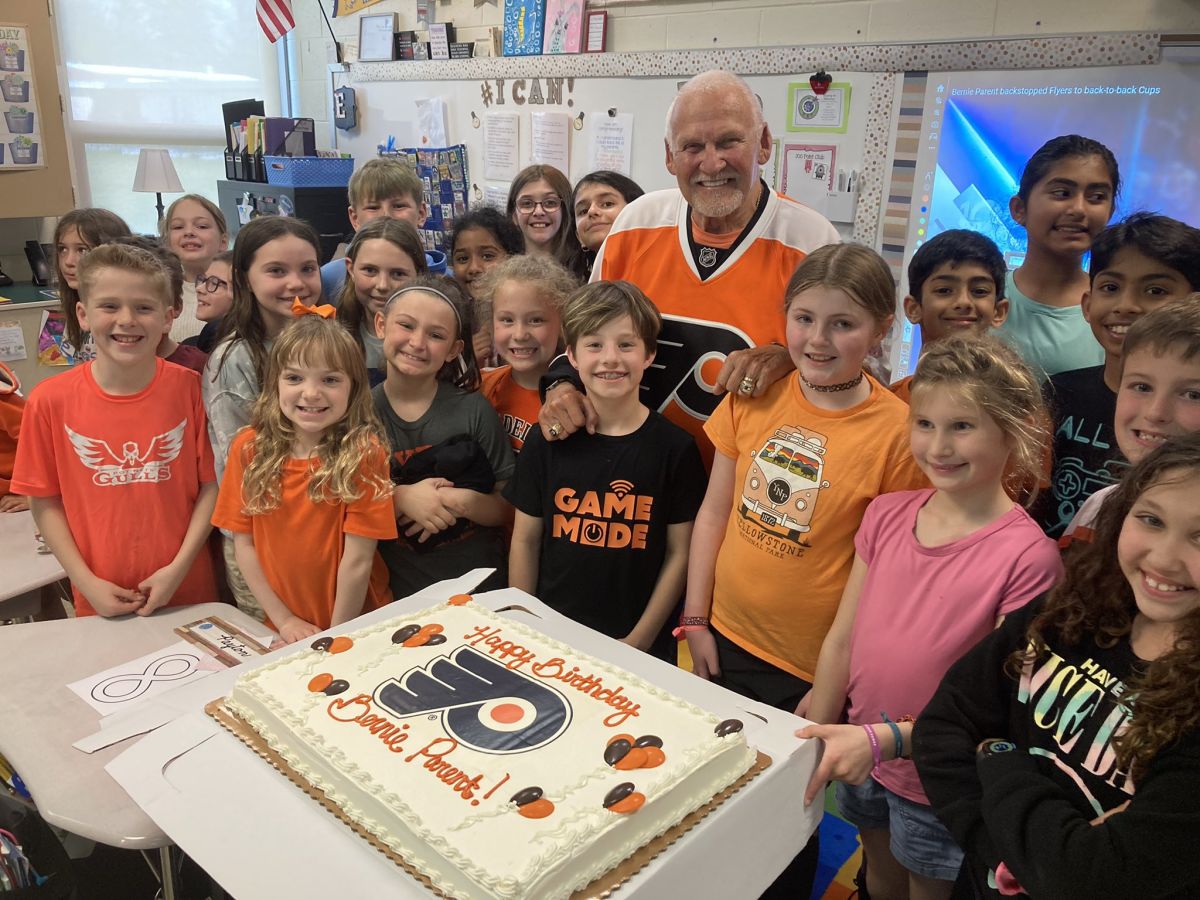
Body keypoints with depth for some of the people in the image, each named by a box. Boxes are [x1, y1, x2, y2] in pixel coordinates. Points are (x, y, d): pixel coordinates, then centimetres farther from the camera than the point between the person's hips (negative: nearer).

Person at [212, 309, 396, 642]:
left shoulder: (363, 452, -15)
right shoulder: (249, 447, -5)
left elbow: (358, 560, -15)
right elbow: (244, 543, -2)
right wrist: (284, 618, -7)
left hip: (358, 625, -3)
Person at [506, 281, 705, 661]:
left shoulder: (675, 448, -9)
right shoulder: (547, 442, -4)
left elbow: (679, 553, -6)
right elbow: (525, 540, 2)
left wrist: (639, 640, -8)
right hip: (552, 636, 2)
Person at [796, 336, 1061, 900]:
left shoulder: (1027, 556, -21)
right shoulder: (886, 515, -6)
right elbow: (841, 640, -1)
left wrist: (887, 738, -28)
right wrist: (814, 743, 1)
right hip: (862, 763, 4)